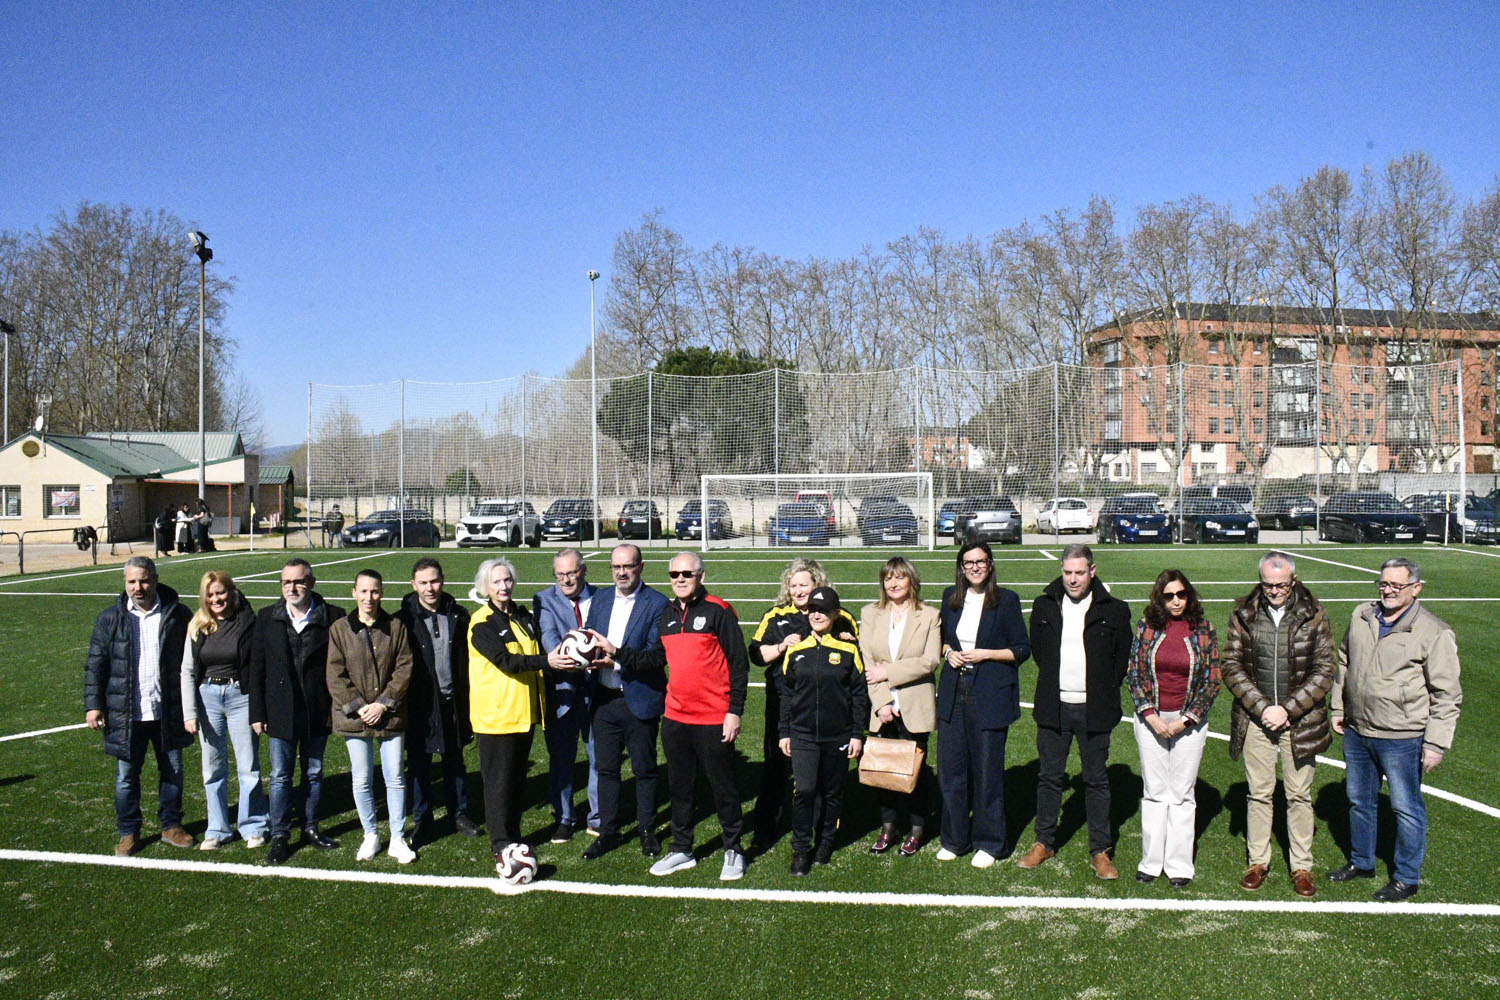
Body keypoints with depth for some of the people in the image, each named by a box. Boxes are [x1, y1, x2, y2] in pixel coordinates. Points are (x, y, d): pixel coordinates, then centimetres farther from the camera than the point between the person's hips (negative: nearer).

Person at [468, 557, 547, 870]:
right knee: (498, 781, -1)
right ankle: (500, 845, 8)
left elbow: (536, 653, 19)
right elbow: (506, 661, -23)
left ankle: (513, 836, 27)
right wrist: (547, 661, -31)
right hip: (495, 712, -6)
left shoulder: (524, 616, 11)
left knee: (517, 776, 15)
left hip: (524, 711, 6)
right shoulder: (481, 623, -11)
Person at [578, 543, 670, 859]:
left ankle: (647, 831, 25)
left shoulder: (657, 603, -9)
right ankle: (608, 832, 24)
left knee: (644, 769, 9)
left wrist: (617, 654, -27)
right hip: (603, 699, 4)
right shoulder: (600, 598, 8)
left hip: (639, 700, -4)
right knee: (606, 768, 12)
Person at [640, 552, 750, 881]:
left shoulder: (719, 611, -10)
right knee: (679, 786, 15)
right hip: (675, 718, 6)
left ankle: (733, 851, 22)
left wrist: (735, 711, -13)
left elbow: (739, 663, -10)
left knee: (723, 786, 7)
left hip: (714, 719, -6)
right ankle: (681, 850, 29)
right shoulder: (667, 613, 8)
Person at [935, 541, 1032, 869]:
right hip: (954, 694, 4)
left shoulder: (1006, 600, -4)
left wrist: (985, 654, -13)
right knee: (950, 767, 6)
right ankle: (955, 838, 23)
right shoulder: (951, 597, 9)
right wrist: (948, 652, -1)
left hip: (990, 697, -4)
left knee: (987, 770, 3)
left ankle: (988, 843, 19)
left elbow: (1022, 649, -2)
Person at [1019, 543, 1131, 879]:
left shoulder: (1114, 610, -4)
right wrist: (1055, 682, 10)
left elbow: (1123, 659, 5)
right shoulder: (1044, 606, 3)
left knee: (1096, 780, 7)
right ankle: (1044, 842, 22)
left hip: (1093, 711, -2)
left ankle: (1100, 851, 16)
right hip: (1053, 708, 2)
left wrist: (1104, 693, 4)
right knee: (1049, 776, 10)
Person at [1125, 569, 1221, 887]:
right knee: (1153, 791, 7)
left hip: (1188, 721, -1)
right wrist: (1151, 716, -7)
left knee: (1182, 793, 4)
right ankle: (1151, 861, 17)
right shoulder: (1147, 627, 0)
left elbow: (1212, 680, -1)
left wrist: (1184, 720, -8)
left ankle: (1179, 865, 14)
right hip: (1150, 720, 1)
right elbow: (1133, 672, 2)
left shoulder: (1203, 631, -2)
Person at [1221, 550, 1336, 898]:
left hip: (1300, 722, -1)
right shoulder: (1244, 614, -2)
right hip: (1256, 721, 1)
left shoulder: (1313, 615, -5)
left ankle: (1302, 867, 22)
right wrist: (1262, 707, -11)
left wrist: (1287, 709, -12)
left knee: (1299, 795, 8)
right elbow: (1232, 666, -1)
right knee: (1258, 793, 10)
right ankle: (1258, 862, 23)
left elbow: (1324, 670, -4)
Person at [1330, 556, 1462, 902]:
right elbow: (1344, 663, 18)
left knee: (1406, 808, 6)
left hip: (1402, 738, -6)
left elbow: (1447, 695, -11)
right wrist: (1338, 708, 17)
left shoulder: (1434, 633, -13)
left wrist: (1436, 743, -13)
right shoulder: (1362, 617, 5)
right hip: (1356, 732, 6)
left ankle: (1407, 878, 23)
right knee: (1359, 801, 19)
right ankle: (1361, 863, 37)